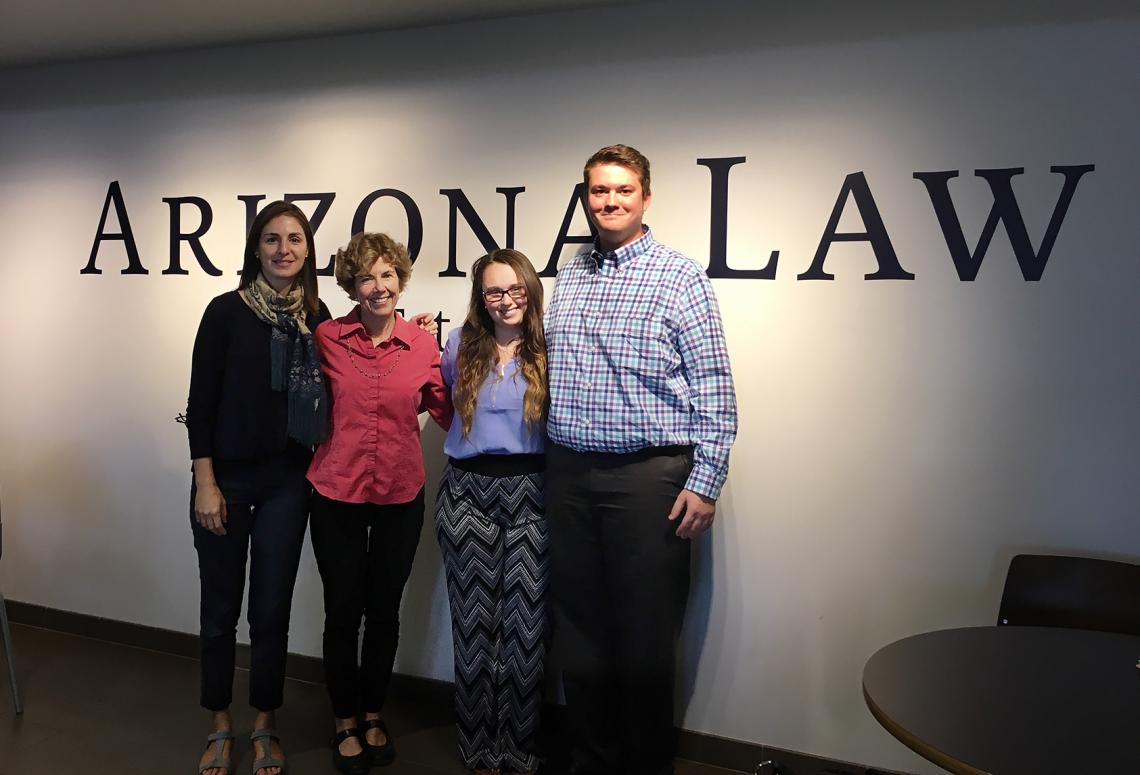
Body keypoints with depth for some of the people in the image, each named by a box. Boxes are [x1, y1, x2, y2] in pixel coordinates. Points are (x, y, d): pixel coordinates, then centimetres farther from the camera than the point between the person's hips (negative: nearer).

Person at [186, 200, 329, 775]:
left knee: (272, 608, 9)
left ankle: (264, 728, 26)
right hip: (227, 476, -2)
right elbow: (200, 401, -6)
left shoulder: (316, 317, 2)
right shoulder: (227, 311, -6)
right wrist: (205, 483, -9)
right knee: (220, 607, 9)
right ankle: (221, 727, 28)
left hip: (288, 480, 2)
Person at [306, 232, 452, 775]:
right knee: (342, 613, 9)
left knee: (385, 611, 15)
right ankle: (346, 723, 31)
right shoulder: (326, 338, -6)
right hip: (337, 494, -1)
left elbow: (447, 411, 5)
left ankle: (373, 714, 37)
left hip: (401, 496, 1)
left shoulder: (423, 344, -3)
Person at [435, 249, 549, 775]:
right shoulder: (461, 344, 7)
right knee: (474, 623, 8)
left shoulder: (549, 351, 0)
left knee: (525, 625, 2)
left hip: (530, 496, -2)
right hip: (469, 494, 2)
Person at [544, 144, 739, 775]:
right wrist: (550, 459, 14)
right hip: (568, 474, 5)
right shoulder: (568, 275, 12)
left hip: (649, 476, -5)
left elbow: (714, 391, -7)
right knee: (578, 628, 14)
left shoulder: (680, 278, -5)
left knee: (646, 635, 5)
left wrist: (705, 481, -12)